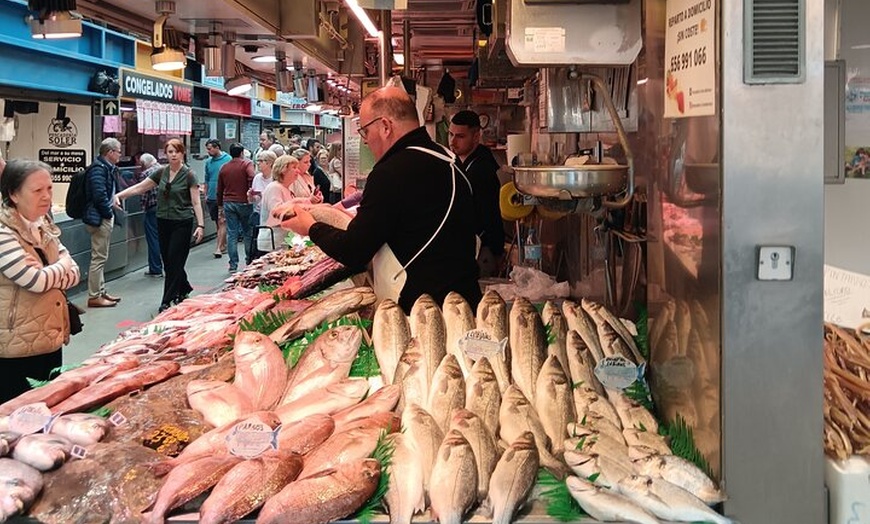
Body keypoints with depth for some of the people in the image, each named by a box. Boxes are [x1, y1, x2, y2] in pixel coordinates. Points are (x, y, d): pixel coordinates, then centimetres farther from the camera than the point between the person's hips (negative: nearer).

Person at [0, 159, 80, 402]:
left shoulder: (45, 226, 9)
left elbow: (74, 274, 5)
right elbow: (37, 281, -23)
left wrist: (44, 275, -15)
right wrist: (63, 265, -3)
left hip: (51, 341, 8)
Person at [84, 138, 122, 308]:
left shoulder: (106, 167, 15)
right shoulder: (99, 168, -17)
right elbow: (99, 195, -25)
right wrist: (109, 213, -13)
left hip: (104, 218, 11)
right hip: (99, 218, -11)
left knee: (101, 257, 16)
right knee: (99, 257, -6)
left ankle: (101, 292, 25)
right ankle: (94, 297, -1)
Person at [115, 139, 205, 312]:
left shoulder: (188, 175, -7)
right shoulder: (162, 173, 7)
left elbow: (196, 202, -9)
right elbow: (139, 188, 9)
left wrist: (200, 225, -15)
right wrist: (119, 195, -1)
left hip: (182, 223, -5)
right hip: (164, 222, 5)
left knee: (174, 261, -5)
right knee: (168, 261, 10)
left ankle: (167, 301, 0)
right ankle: (184, 288, 31)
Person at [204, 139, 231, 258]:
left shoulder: (227, 160, -7)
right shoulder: (208, 162, 11)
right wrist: (206, 194, 13)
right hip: (211, 198, 6)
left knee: (222, 222, -8)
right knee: (218, 223, 12)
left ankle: (219, 248, -10)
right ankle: (224, 245, 22)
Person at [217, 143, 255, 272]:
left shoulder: (224, 168, 10)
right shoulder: (247, 164, -4)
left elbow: (219, 189, 13)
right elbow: (252, 177, -24)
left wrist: (220, 205, 22)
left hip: (228, 203, 3)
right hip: (244, 202, -3)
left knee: (232, 234, 3)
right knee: (247, 232, 10)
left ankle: (233, 265, 1)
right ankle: (249, 261, 16)